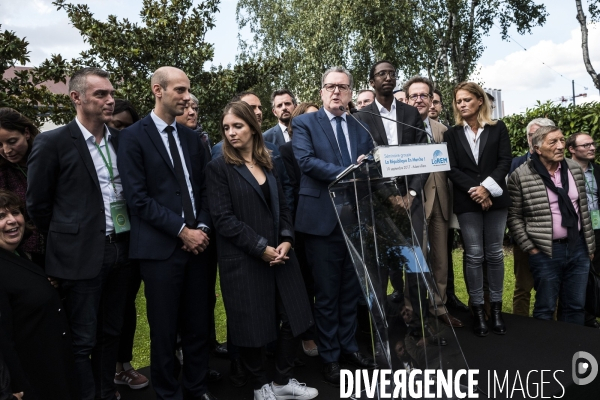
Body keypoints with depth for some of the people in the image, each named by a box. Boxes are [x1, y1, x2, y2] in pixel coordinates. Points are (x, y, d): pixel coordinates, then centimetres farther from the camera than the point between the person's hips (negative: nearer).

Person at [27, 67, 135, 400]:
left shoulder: (121, 140, 6)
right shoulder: (52, 142, -9)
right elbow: (37, 204, -2)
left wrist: (126, 240, 10)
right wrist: (67, 240, 5)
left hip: (119, 251, 5)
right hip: (81, 256, -5)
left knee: (111, 333, 18)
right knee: (83, 340, 7)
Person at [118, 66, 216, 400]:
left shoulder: (192, 137, 12)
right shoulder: (134, 136, -4)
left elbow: (204, 188, 12)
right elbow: (138, 197, -11)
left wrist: (203, 228, -3)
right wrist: (181, 231, -13)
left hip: (196, 242, 5)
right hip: (160, 247, -4)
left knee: (199, 324, 12)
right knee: (164, 329, 8)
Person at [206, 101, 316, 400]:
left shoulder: (267, 165, 12)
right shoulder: (218, 168, -5)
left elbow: (282, 207, 12)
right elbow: (223, 218, -13)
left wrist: (286, 240, -6)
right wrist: (261, 248, -16)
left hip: (278, 255, 5)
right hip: (243, 260, -5)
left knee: (292, 317, 9)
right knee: (251, 324, 5)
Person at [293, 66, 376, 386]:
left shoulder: (361, 129, 13)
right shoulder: (304, 123, 0)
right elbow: (306, 160, -16)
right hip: (323, 220, -4)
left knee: (351, 289, 15)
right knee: (327, 293, 6)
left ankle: (349, 346, 32)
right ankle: (330, 356, 22)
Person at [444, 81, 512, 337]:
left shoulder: (498, 128, 8)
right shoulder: (452, 134, 8)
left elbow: (505, 161, -1)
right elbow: (451, 169, -1)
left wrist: (487, 187, -15)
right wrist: (473, 191, -13)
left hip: (495, 199, 1)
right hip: (467, 202, 0)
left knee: (495, 254, 4)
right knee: (474, 255, -1)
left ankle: (496, 308, 14)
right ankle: (477, 310, 8)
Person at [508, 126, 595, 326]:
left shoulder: (575, 168, 5)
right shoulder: (520, 176, -11)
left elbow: (584, 209, 12)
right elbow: (514, 216, -7)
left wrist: (590, 244, 13)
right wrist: (530, 248, -9)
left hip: (578, 248, 5)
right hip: (546, 252, -5)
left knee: (575, 306, 14)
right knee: (545, 308, 7)